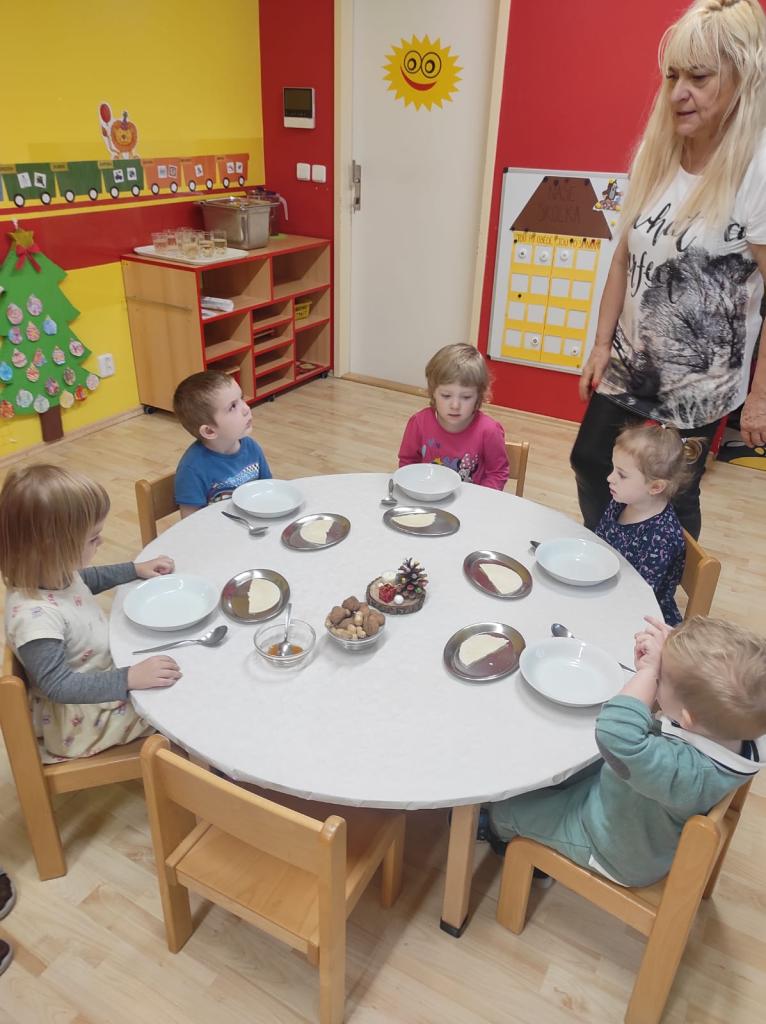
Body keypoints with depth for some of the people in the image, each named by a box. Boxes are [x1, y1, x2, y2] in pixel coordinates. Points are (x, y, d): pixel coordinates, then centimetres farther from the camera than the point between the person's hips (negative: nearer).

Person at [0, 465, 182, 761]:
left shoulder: (51, 574, -11)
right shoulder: (35, 616, -38)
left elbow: (85, 579, 14)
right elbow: (59, 685, -33)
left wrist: (136, 569, 12)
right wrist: (129, 678, -40)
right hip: (80, 714, -9)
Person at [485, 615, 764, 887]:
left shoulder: (684, 771, -48)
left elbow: (615, 733, -61)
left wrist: (649, 670, -47)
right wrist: (668, 653, -26)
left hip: (616, 853, -7)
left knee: (503, 806, 10)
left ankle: (507, 837, 46)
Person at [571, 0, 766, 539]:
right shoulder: (655, 155, 1)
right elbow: (626, 257, 6)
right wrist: (602, 343, 5)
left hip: (698, 381, -6)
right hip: (631, 360, 6)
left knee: (670, 495, 8)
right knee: (590, 463, 14)